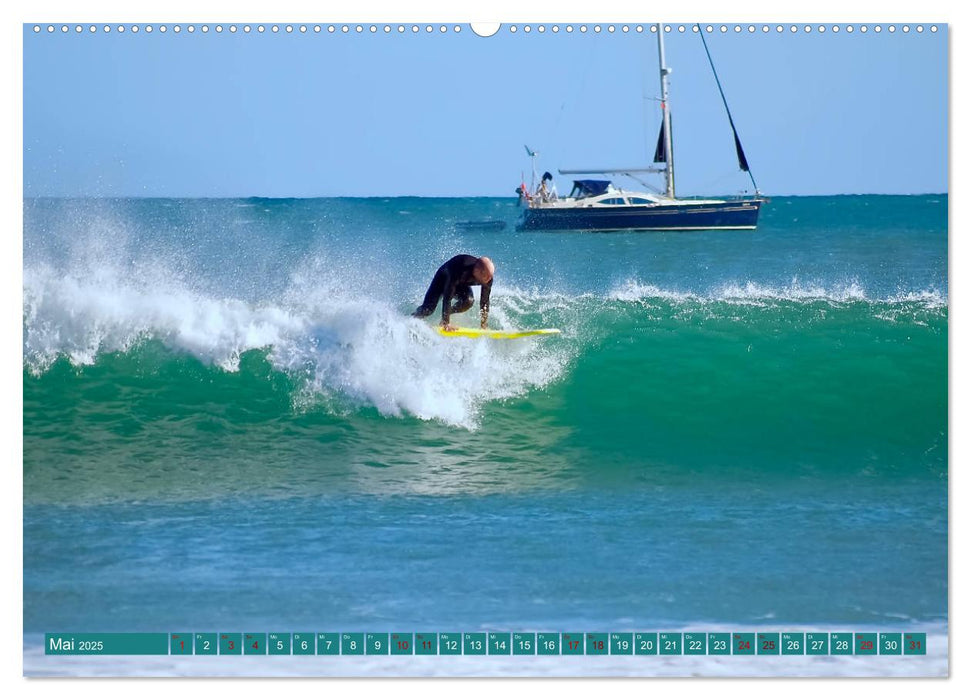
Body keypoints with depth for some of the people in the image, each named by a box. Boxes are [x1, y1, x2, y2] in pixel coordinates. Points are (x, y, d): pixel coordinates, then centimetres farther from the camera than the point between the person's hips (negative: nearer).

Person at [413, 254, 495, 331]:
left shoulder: (488, 275, -31)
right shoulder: (459, 271, -46)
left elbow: (485, 302, -22)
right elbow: (447, 297, -43)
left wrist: (483, 327, -23)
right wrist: (446, 324, -43)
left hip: (463, 284, 3)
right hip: (443, 278, -3)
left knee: (468, 301, -28)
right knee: (428, 309, -15)